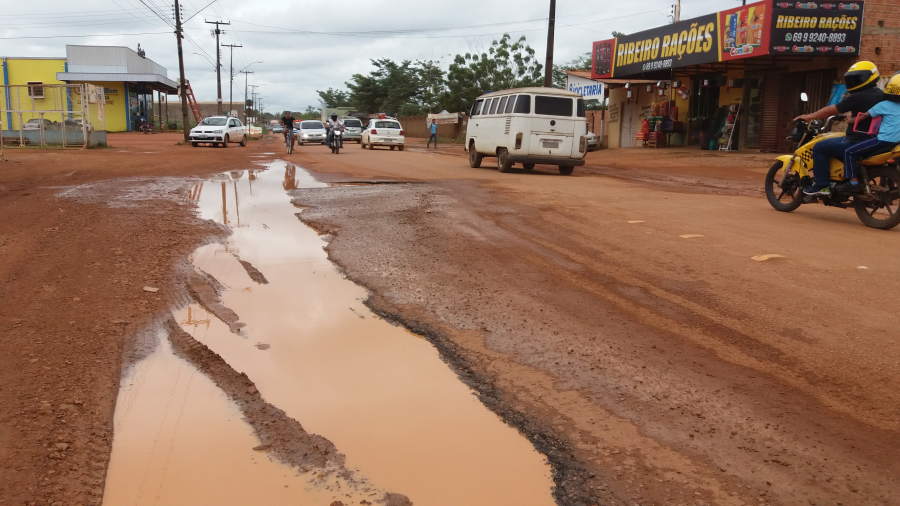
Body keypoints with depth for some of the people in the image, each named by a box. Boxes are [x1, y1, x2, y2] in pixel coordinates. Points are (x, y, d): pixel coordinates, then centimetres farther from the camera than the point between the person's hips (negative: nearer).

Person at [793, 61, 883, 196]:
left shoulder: (858, 97, -17)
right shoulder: (879, 94, 11)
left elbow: (831, 110, -11)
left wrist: (809, 117, 1)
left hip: (858, 142, -10)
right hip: (873, 140, 10)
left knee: (819, 148, -5)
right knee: (840, 145, 32)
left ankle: (822, 185, -7)